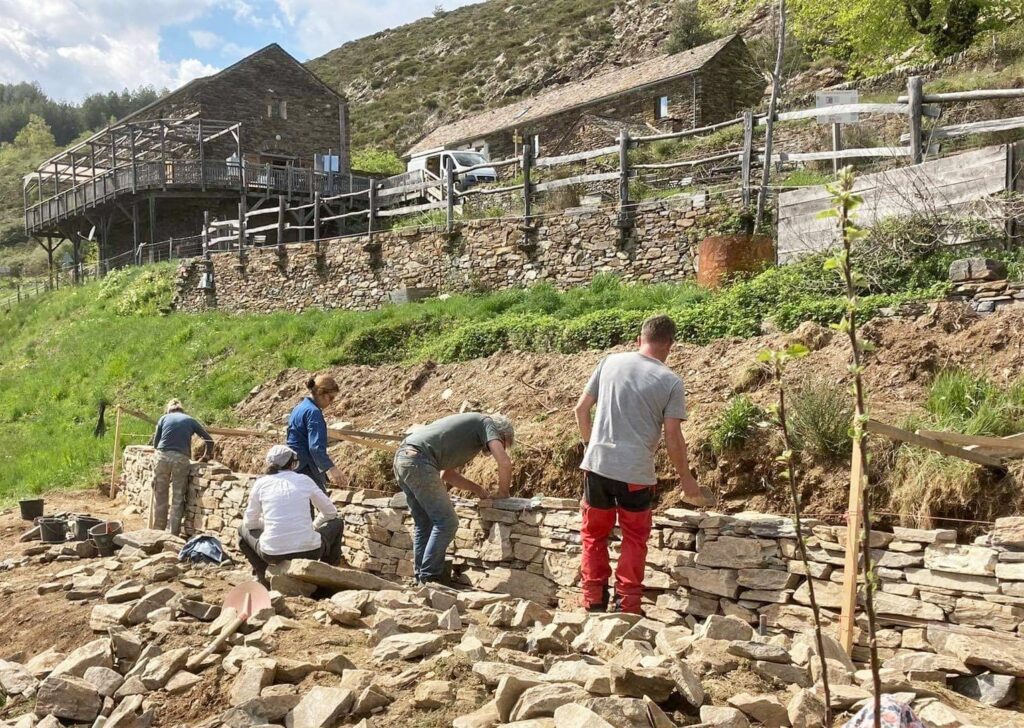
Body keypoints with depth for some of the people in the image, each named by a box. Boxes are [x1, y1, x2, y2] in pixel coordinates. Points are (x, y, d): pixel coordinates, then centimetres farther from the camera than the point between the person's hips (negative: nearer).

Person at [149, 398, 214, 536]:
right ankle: (174, 534, 6)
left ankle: (157, 531, 15)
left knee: (160, 497, 10)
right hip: (182, 459, -1)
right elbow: (209, 440, 15)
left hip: (163, 456, 1)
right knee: (178, 499, 5)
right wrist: (206, 456, 29)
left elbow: (155, 443, 17)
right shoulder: (191, 420, 16)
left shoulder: (164, 418, 16)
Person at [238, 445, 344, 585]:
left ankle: (263, 577, 18)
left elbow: (249, 523, 13)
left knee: (243, 530, 31)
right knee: (336, 523, 29)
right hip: (310, 552, 0)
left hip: (273, 554, 0)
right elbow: (331, 512, 17)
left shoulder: (261, 483, 6)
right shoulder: (305, 480, 8)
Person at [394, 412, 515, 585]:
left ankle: (420, 577, 19)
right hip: (418, 461, -10)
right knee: (446, 522, -3)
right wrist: (502, 492, 8)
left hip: (401, 457, 10)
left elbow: (447, 474, 31)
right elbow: (504, 462, -8)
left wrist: (477, 489, 29)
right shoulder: (487, 423, 6)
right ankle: (429, 578, -1)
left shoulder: (467, 427, 30)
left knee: (424, 523, 17)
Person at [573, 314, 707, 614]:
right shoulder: (671, 382, -5)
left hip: (597, 465, 3)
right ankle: (627, 607, 16)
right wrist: (686, 478, 6)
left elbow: (581, 408, 7)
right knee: (634, 539, 15)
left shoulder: (610, 362, 4)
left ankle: (594, 604, 21)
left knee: (595, 535, 16)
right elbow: (672, 437, -7)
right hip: (636, 472, -2)